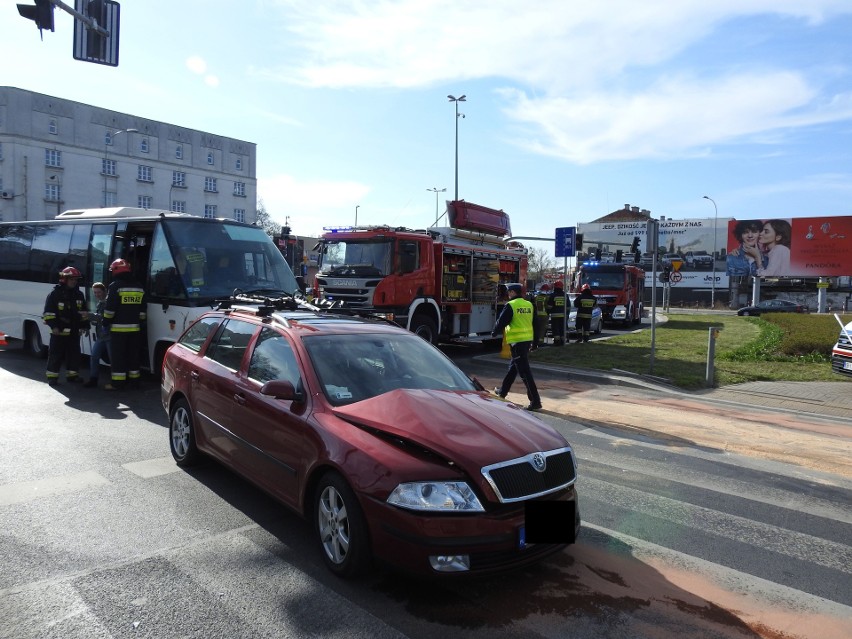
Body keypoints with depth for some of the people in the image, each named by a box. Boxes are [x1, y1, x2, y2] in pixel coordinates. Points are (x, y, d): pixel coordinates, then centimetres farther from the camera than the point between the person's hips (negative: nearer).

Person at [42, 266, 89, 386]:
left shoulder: (79, 294, 11)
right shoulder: (55, 294, -6)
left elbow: (83, 312, 18)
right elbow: (48, 312, -8)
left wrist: (83, 326, 14)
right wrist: (53, 326, -15)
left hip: (74, 331, 5)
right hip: (59, 331, -5)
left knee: (74, 354, 8)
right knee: (56, 354, 0)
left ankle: (72, 375, 18)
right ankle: (52, 376, 6)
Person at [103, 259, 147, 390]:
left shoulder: (115, 286, -9)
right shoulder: (139, 287, 11)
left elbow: (109, 308, -12)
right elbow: (142, 310, 14)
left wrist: (106, 321, -1)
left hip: (118, 328, -6)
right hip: (134, 328, 6)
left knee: (118, 355, -3)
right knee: (133, 354, 13)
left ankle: (117, 382, -2)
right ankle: (134, 379, 18)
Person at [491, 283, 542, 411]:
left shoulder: (510, 305, -13)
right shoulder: (529, 305, 8)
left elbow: (501, 322, -8)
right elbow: (532, 321, 13)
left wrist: (494, 333, 10)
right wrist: (534, 342, 20)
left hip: (516, 341, -8)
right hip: (528, 339, 8)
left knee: (524, 371, -7)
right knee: (513, 366, 22)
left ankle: (535, 401, -10)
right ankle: (503, 391, 39)